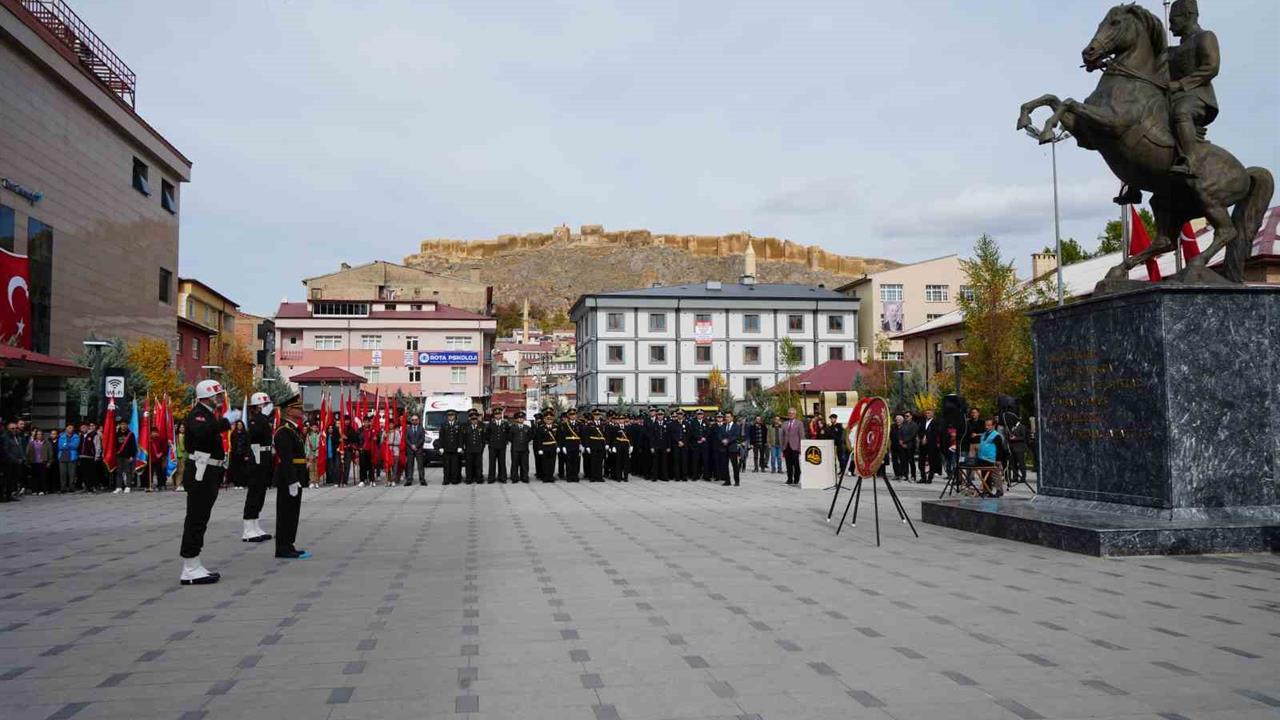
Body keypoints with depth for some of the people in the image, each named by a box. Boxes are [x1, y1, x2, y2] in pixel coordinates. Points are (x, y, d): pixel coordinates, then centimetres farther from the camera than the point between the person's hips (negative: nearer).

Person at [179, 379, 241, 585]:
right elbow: (201, 431, -37)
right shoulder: (197, 414, -14)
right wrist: (226, 420, -33)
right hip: (200, 474, -11)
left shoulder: (208, 414, 17)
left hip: (209, 475, 11)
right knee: (196, 520, -7)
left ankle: (194, 567, 20)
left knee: (199, 520, 13)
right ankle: (190, 570, -4)